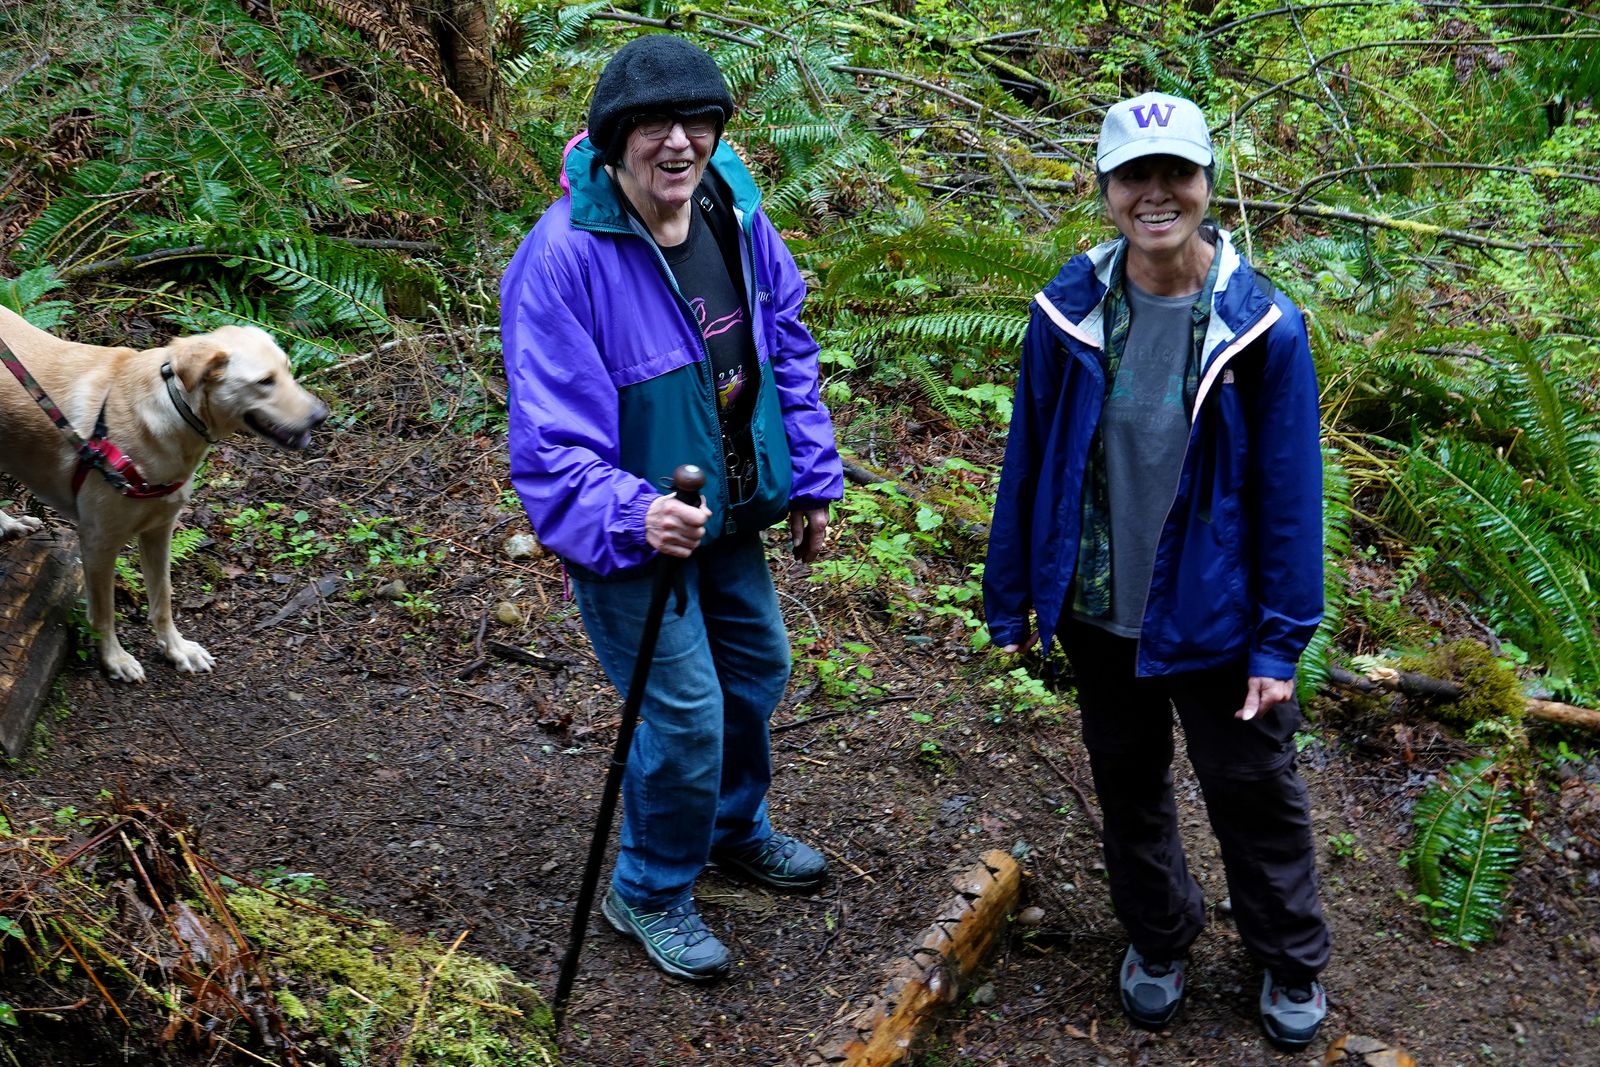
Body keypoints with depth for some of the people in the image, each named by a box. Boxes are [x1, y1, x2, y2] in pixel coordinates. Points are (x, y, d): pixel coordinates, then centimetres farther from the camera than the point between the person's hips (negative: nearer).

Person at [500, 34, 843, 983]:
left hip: (730, 512, 7)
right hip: (628, 529, -7)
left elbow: (788, 351, 8)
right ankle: (650, 893, 24)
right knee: (685, 711, -3)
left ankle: (736, 826, 51)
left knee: (757, 668, 22)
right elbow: (552, 433, -29)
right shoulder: (563, 257, -27)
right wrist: (630, 516, -44)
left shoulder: (738, 219, -6)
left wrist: (812, 480, 9)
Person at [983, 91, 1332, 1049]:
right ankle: (1158, 939, 46)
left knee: (1254, 791, 13)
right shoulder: (1070, 312, -10)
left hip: (1212, 613, -2)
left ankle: (1293, 966, 39)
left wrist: (1281, 642, -9)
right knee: (1128, 780, 21)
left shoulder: (1261, 325, -16)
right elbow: (1028, 460, -2)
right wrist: (1012, 599, 1)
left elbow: (1289, 492, -10)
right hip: (1097, 610, 3)